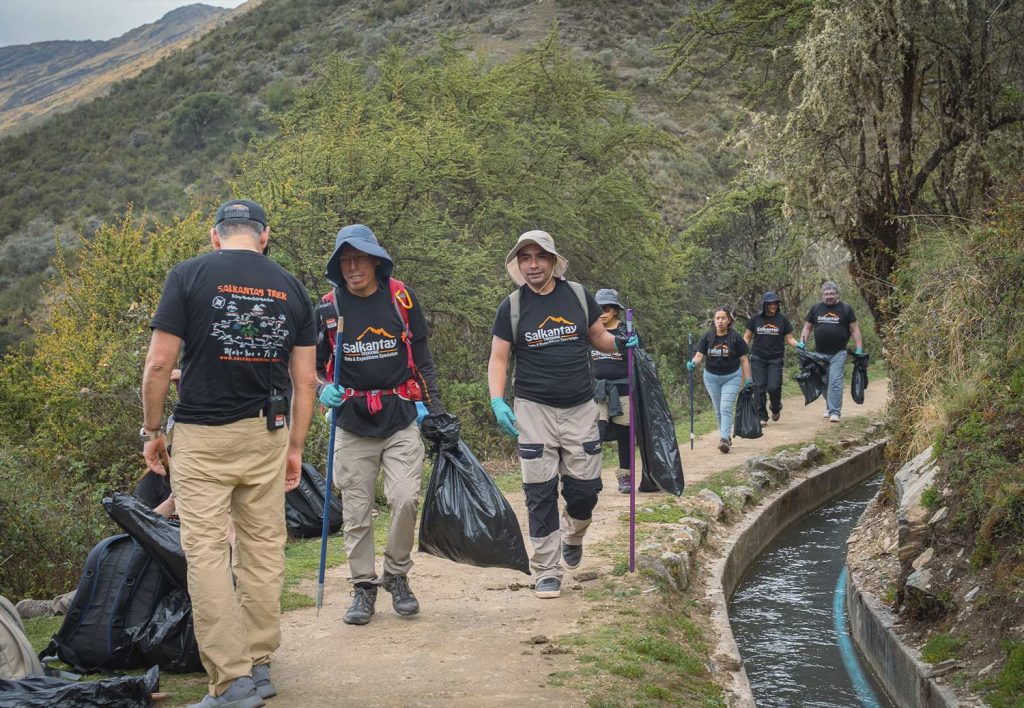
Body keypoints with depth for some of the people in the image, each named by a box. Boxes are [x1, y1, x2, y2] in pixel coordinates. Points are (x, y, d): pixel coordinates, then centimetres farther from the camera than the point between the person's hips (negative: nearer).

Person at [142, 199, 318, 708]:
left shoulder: (189, 276, -4)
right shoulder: (291, 288, 6)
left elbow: (159, 363, -8)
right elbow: (305, 380, 6)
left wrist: (151, 430, 3)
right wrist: (295, 448, 14)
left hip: (201, 436, -3)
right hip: (267, 435, 4)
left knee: (206, 550, -1)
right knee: (263, 546, 12)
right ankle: (259, 666, 20)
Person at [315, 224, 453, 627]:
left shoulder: (400, 298, 1)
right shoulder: (330, 306, 0)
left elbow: (421, 356, 10)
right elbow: (314, 363, 11)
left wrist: (432, 404, 5)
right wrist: (324, 390, -9)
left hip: (401, 419, 0)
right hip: (353, 424, 1)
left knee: (405, 499, -11)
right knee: (357, 511, 3)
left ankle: (397, 575, 11)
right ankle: (363, 586, 17)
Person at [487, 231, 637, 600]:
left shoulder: (578, 295, 3)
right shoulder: (512, 306, -1)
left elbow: (599, 337, 14)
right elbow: (498, 359, 1)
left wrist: (620, 343, -9)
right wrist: (498, 402, -14)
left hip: (580, 408, 2)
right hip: (534, 410, -1)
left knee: (585, 488, 3)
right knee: (540, 493, -2)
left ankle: (573, 536, 36)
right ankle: (547, 571, 8)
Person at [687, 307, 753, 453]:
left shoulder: (735, 337, -8)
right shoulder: (707, 337, -4)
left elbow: (744, 359, -4)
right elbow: (699, 354, -8)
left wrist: (748, 379, -6)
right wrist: (693, 362, -30)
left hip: (731, 376, -3)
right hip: (711, 377, 3)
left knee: (726, 408, -15)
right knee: (718, 410, 12)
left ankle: (724, 439, -21)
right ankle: (726, 435, 27)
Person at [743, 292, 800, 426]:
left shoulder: (782, 319, 3)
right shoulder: (756, 319, 3)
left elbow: (789, 338, 7)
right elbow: (747, 337, 8)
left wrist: (798, 345, -12)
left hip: (776, 359, -1)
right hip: (758, 358, 1)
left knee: (773, 387, -9)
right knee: (759, 387, -3)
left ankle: (776, 409, 22)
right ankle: (762, 417, 5)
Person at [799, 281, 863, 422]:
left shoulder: (845, 309, 1)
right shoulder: (815, 308, 8)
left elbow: (855, 329, 3)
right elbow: (807, 327, 13)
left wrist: (859, 348, -3)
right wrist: (802, 343, -1)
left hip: (838, 353, -3)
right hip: (820, 352, 3)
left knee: (835, 381, -12)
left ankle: (835, 412, -12)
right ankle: (829, 407, 27)